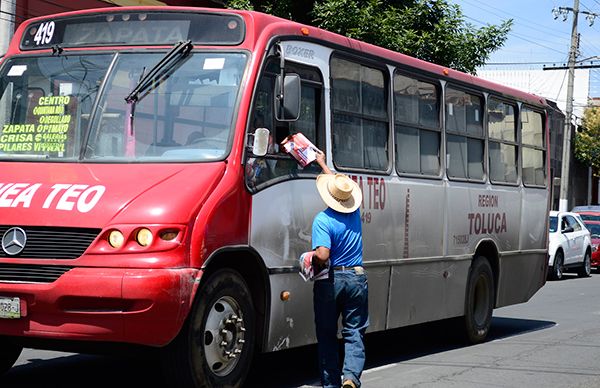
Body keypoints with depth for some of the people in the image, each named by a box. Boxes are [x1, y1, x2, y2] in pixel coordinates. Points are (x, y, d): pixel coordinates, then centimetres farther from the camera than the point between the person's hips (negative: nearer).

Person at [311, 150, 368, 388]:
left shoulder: (323, 220, -15)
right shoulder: (354, 212, 2)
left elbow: (323, 255, -25)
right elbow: (340, 183, 21)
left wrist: (310, 257, -4)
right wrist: (322, 163, 32)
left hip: (330, 281, -3)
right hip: (356, 278, 3)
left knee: (326, 334, 10)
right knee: (354, 333, 6)